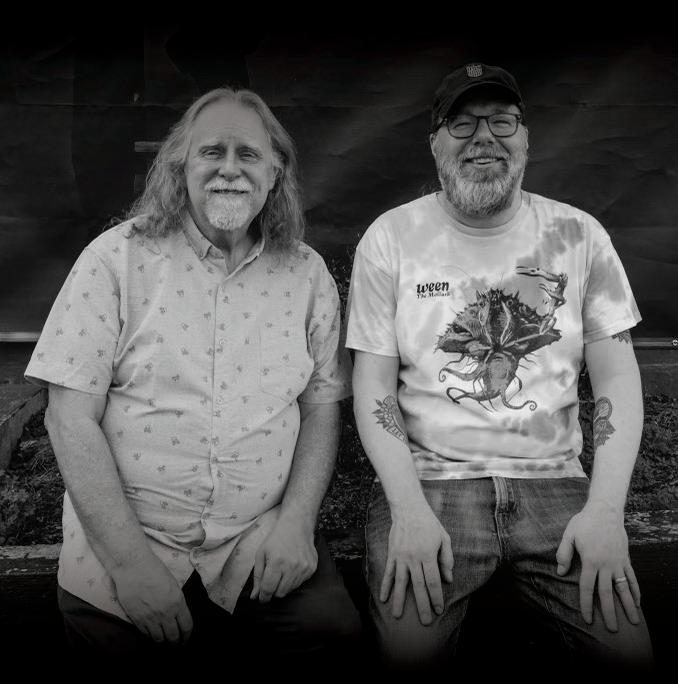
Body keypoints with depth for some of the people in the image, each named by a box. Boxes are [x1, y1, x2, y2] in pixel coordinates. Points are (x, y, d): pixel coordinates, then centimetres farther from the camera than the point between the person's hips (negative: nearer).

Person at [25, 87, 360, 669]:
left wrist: (297, 518, -9)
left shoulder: (307, 274, 5)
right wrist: (129, 556, -14)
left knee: (332, 627, -18)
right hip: (118, 552, -1)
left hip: (259, 554, 2)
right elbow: (71, 414, -7)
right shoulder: (116, 259, -3)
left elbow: (322, 407, 6)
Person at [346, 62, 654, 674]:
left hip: (553, 483, 2)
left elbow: (617, 378, 4)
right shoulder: (391, 238, 1)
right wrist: (410, 509, -14)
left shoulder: (579, 235, 6)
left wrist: (606, 509, -9)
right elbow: (373, 387, -1)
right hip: (427, 480, -1)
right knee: (410, 646, -22)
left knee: (626, 647, -14)